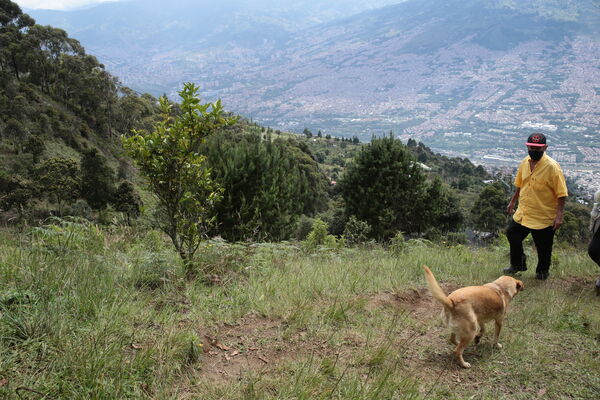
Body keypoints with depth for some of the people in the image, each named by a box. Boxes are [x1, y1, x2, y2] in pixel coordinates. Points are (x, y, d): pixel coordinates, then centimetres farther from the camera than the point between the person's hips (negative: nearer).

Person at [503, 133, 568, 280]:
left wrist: (559, 215, -23)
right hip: (522, 213, 6)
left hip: (543, 217, -6)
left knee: (543, 247, 9)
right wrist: (512, 202, 20)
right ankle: (518, 264, 39)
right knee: (512, 235, 16)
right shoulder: (524, 163, 2)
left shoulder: (552, 167, -18)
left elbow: (561, 194, -18)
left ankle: (543, 271, 35)